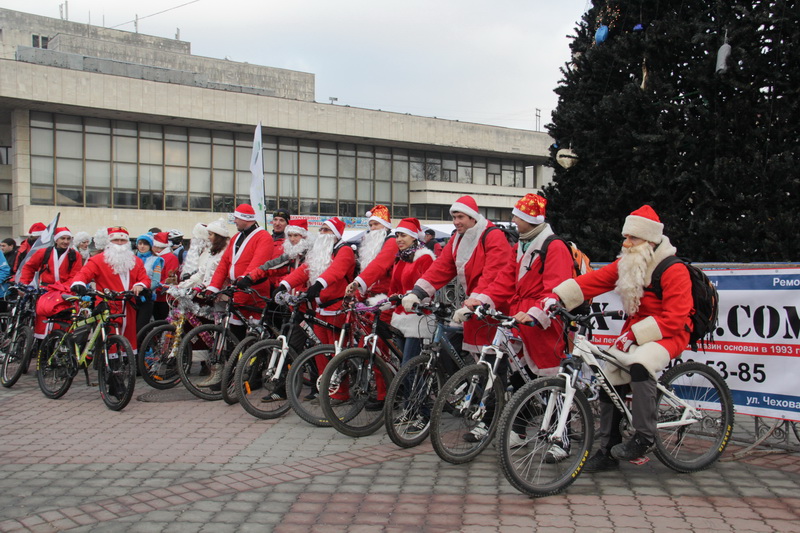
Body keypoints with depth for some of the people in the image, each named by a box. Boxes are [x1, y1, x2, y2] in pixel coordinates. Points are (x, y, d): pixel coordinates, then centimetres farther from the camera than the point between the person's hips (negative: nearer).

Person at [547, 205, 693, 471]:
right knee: (608, 378, -4)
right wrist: (556, 298, -18)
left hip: (668, 334, -7)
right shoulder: (625, 265, 4)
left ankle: (644, 437, -20)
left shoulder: (673, 270, -16)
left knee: (639, 364, -35)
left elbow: (673, 319, -21)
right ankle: (608, 450, 9)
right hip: (634, 331, 7)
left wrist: (634, 335, -26)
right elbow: (591, 281, -5)